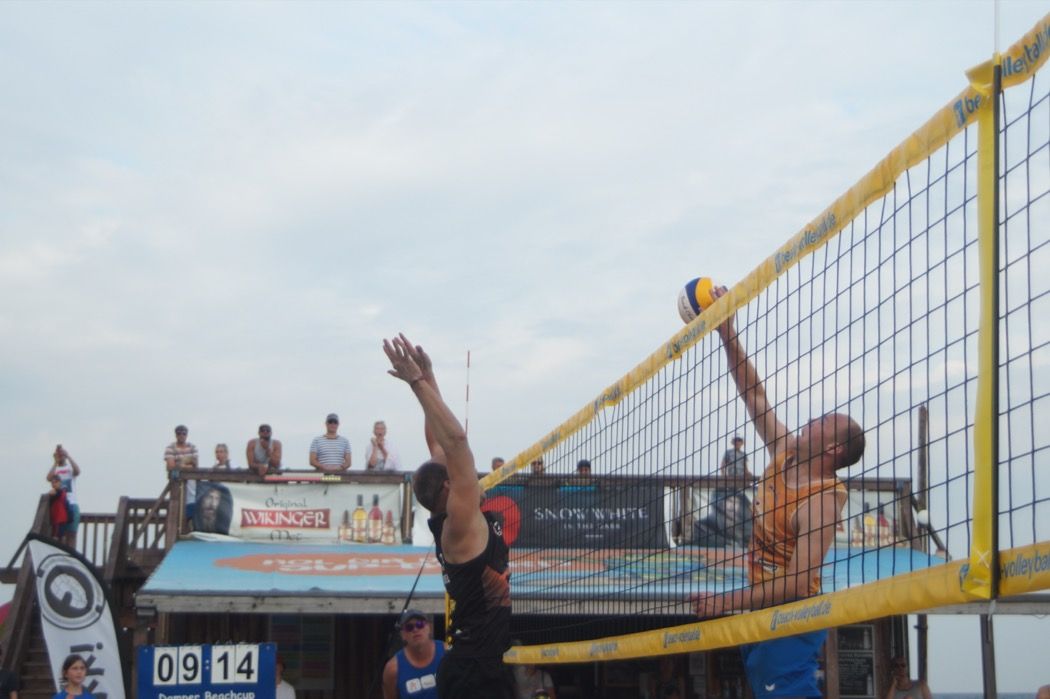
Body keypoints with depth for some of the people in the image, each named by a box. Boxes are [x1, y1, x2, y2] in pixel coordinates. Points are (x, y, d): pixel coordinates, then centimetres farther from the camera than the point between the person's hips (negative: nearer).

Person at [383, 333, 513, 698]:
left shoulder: (448, 522, 10)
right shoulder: (460, 522, -12)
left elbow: (440, 445, 12)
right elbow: (455, 440, -19)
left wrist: (428, 379, 12)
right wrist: (420, 383, -17)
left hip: (479, 664, 10)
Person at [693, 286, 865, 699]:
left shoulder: (821, 500, -19)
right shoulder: (785, 455, 4)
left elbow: (798, 584, -25)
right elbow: (754, 396, 11)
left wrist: (726, 601, -22)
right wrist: (727, 334, 4)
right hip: (762, 613, 9)